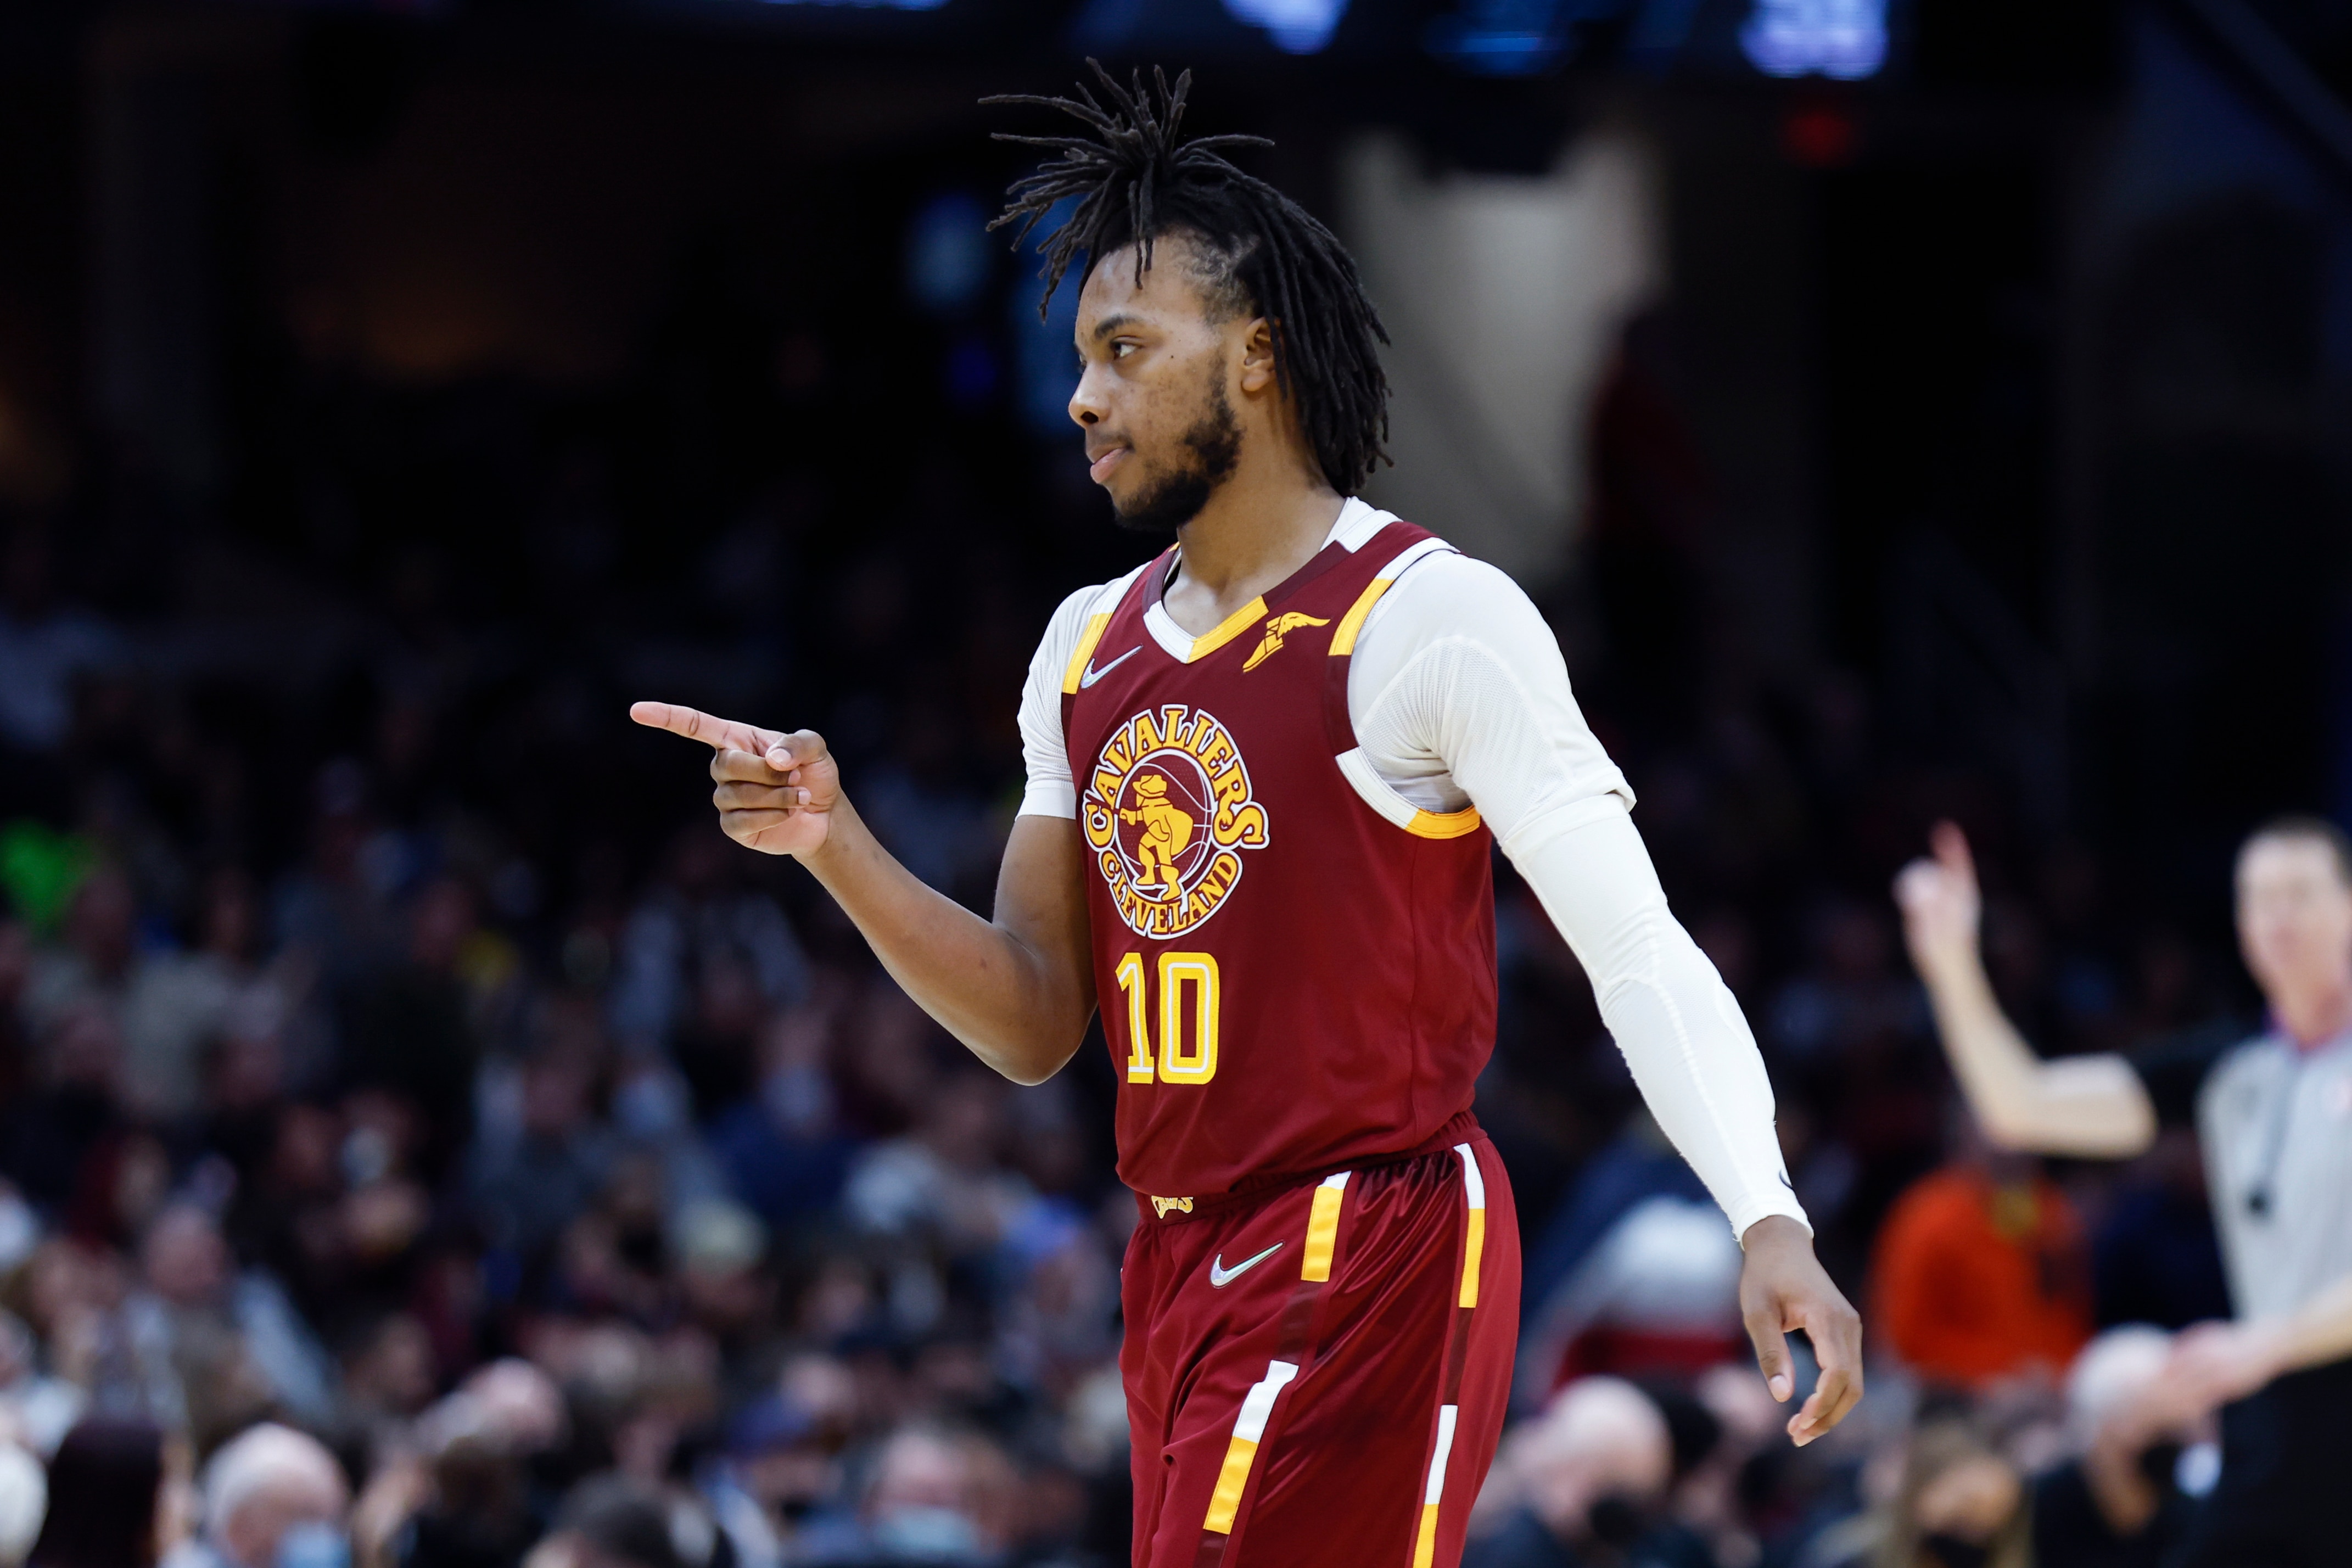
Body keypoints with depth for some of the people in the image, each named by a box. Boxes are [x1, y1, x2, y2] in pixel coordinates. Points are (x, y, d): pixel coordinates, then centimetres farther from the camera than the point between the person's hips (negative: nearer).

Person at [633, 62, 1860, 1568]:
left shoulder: (1431, 619, -10)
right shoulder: (1087, 647, 13)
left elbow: (1638, 949, -14)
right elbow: (1040, 1024, 12)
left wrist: (1768, 1220, -27)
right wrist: (837, 847, -3)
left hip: (1370, 1261, -8)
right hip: (1183, 1268, 8)